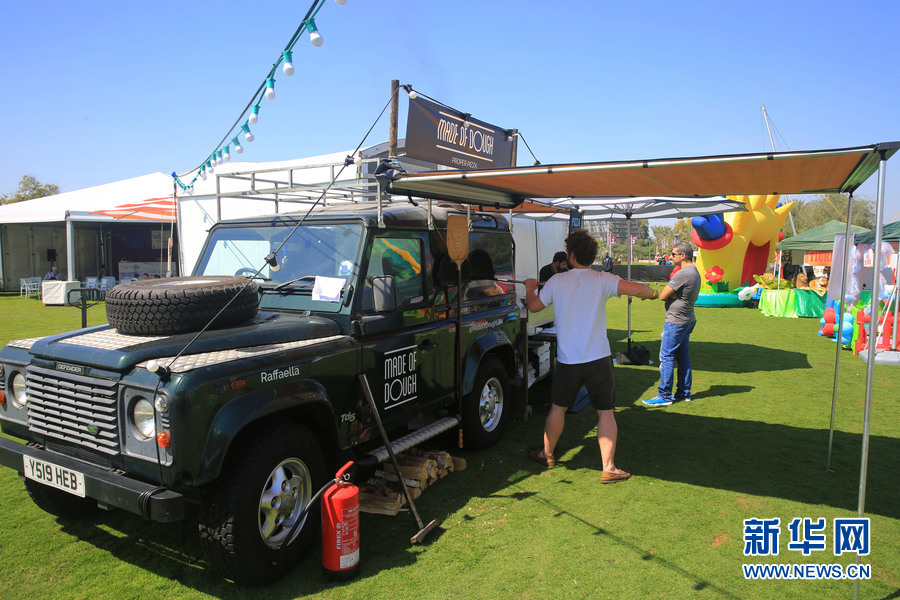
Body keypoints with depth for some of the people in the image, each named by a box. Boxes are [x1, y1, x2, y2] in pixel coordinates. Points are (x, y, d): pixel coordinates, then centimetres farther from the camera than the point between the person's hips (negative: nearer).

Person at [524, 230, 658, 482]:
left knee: (558, 408, 18)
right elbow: (636, 288, -19)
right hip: (598, 358, -1)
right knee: (606, 412, 7)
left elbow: (534, 306, 11)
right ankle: (609, 467, 7)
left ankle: (547, 454, 33)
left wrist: (530, 288, 33)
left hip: (567, 360, 2)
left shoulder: (557, 281, -1)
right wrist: (651, 292, 5)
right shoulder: (602, 279, -7)